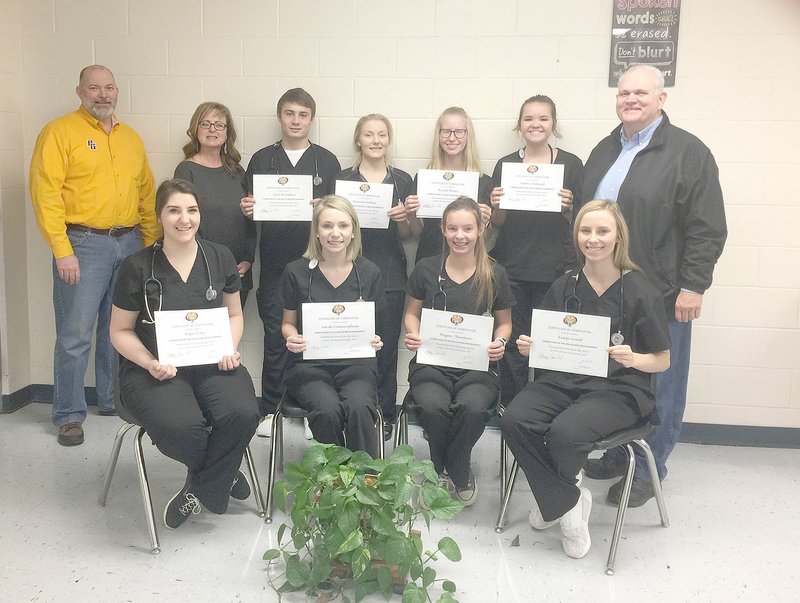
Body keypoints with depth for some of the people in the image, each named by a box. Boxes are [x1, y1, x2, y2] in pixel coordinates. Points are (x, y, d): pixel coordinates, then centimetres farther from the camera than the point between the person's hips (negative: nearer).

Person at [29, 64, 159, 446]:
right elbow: (45, 194, -10)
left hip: (130, 243, 5)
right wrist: (62, 251, -15)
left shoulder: (130, 138, 15)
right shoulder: (60, 132, -3)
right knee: (75, 335, -3)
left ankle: (112, 400, 27)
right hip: (83, 244, -5)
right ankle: (69, 415, 9)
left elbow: (146, 194, 17)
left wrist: (152, 243, 10)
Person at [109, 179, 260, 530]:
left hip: (212, 364, 3)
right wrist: (150, 362, -13)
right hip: (154, 369, -2)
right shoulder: (138, 268, -1)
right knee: (181, 426, -34)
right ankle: (222, 478, 3)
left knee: (242, 414, -29)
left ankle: (201, 488, -1)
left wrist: (230, 348, -3)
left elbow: (234, 314, 18)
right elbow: (120, 331, 5)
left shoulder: (220, 257, 8)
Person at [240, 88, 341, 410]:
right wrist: (247, 209, -11)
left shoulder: (327, 161, 7)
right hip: (274, 263, 1)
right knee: (275, 340, 5)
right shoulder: (262, 159, 10)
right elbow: (251, 208, 11)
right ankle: (270, 411, 16)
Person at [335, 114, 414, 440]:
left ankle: (385, 415, 18)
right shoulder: (342, 179, 4)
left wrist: (403, 219, -12)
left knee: (387, 349, 5)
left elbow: (407, 236, 9)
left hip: (390, 276, 1)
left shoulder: (402, 180, 8)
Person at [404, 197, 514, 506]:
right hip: (431, 361, 1)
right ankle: (458, 475, -2)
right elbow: (412, 313, 16)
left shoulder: (495, 275, 5)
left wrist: (500, 342, -7)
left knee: (473, 407, -33)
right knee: (433, 407, -32)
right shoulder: (426, 269, 5)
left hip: (477, 364, 0)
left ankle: (453, 472, -3)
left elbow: (504, 322, 15)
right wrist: (412, 334, -6)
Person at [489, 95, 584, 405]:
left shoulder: (571, 164, 3)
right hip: (511, 269, 1)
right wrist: (497, 207, -11)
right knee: (512, 346, 2)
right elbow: (497, 225, 10)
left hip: (555, 270, -1)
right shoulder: (505, 165, 7)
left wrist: (569, 208, -14)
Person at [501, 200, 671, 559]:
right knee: (513, 420, -26)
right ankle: (568, 502, -6)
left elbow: (662, 360, 2)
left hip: (619, 389, -4)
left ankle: (554, 498, 4)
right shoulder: (564, 287, 9)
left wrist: (633, 359, -19)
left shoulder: (640, 292, -2)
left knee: (564, 432, -33)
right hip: (564, 380, 4)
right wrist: (530, 348, -7)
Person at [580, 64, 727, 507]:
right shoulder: (604, 151, 14)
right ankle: (616, 456, 30)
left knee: (659, 386, 5)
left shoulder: (688, 152, -6)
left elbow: (707, 229, -10)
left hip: (661, 295, -6)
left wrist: (692, 286, -14)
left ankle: (647, 470, 19)